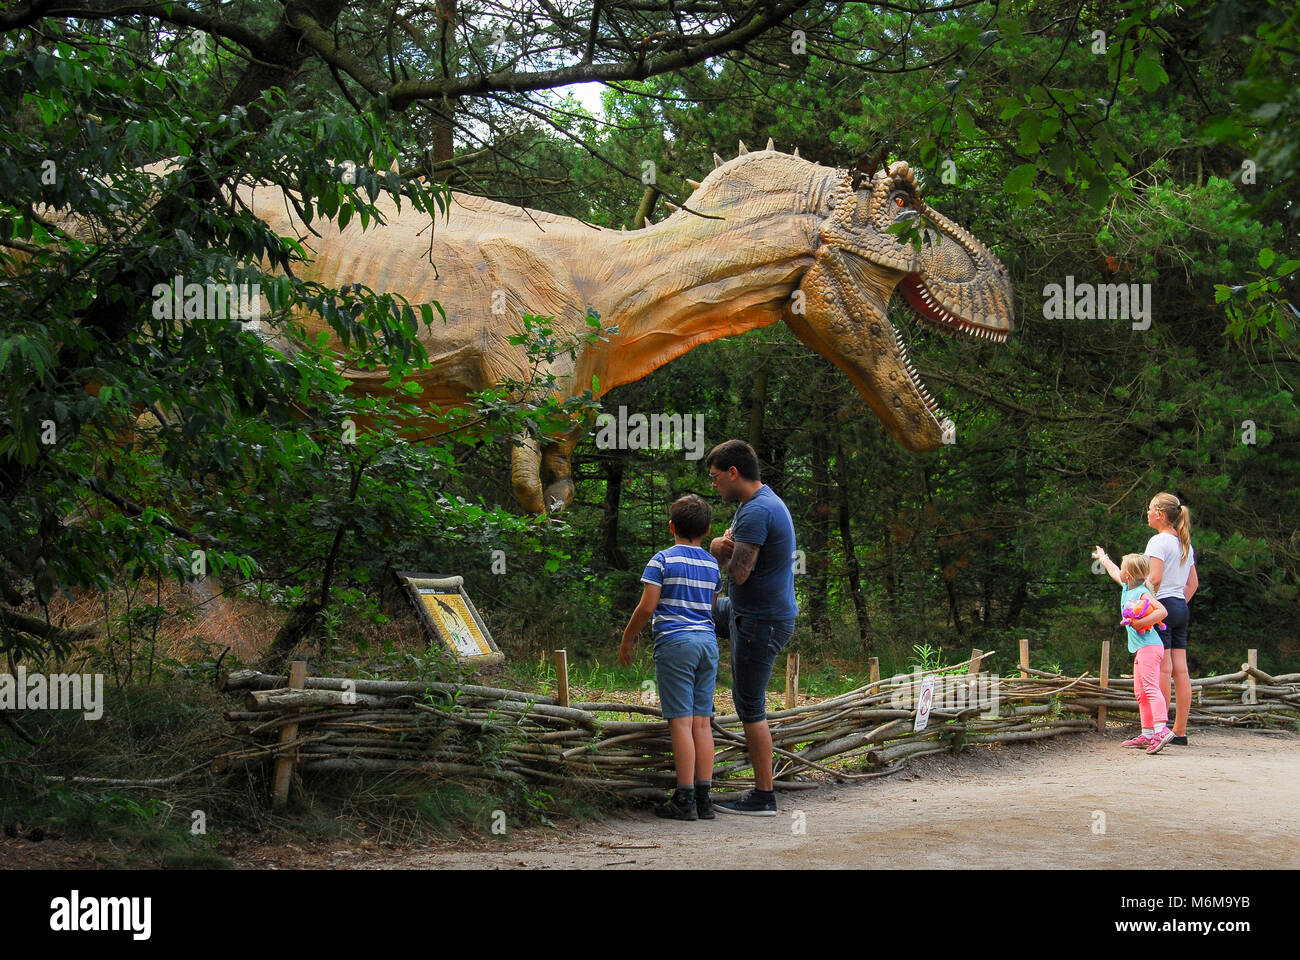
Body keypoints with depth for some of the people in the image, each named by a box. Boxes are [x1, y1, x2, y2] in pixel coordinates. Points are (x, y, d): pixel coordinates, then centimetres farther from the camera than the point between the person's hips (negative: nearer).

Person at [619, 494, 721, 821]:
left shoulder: (663, 560, -3)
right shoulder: (712, 565, 13)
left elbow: (647, 607, -8)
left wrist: (627, 639, 4)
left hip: (675, 643, -5)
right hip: (708, 641, 5)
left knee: (681, 721, -6)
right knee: (702, 722, 5)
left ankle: (685, 799, -8)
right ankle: (703, 798, 3)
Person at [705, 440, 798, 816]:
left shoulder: (757, 512, -25)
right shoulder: (761, 501, 9)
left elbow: (738, 572, -27)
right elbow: (725, 546, 18)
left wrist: (722, 551, -5)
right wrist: (719, 545, -7)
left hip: (760, 623, -10)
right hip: (747, 610, 10)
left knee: (750, 708, -3)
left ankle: (763, 796, 3)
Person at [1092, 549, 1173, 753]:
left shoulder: (1142, 593, -13)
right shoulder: (1127, 588, 15)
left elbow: (1162, 611, -24)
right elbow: (1115, 573, 36)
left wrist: (1140, 622, -26)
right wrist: (1103, 558, 52)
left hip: (1149, 646, -10)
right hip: (1141, 649, 10)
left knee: (1151, 687, -22)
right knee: (1140, 693, 11)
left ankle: (1161, 729, -33)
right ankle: (1147, 734, 12)